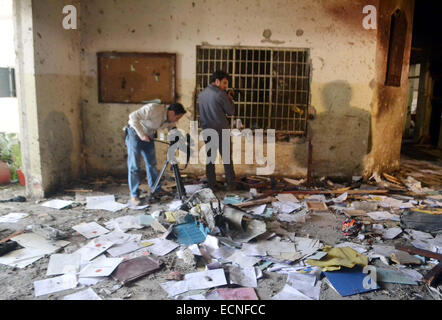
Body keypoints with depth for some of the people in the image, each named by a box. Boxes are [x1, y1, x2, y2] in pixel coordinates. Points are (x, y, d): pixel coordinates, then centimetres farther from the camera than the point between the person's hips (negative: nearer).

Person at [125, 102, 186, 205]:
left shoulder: (170, 120, -7)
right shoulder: (154, 109, -31)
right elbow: (133, 116, -31)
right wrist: (142, 134, -31)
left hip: (148, 136, 7)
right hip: (135, 133, -7)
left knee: (152, 164, 10)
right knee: (134, 166, -6)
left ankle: (156, 190, 24)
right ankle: (134, 195, 1)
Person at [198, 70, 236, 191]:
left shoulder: (201, 94, 9)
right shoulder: (220, 94, -12)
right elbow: (231, 112, -6)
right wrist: (230, 99, 10)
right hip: (221, 131, -5)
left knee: (210, 158, 11)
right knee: (227, 158, 6)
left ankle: (211, 185, 13)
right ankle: (231, 184, 12)